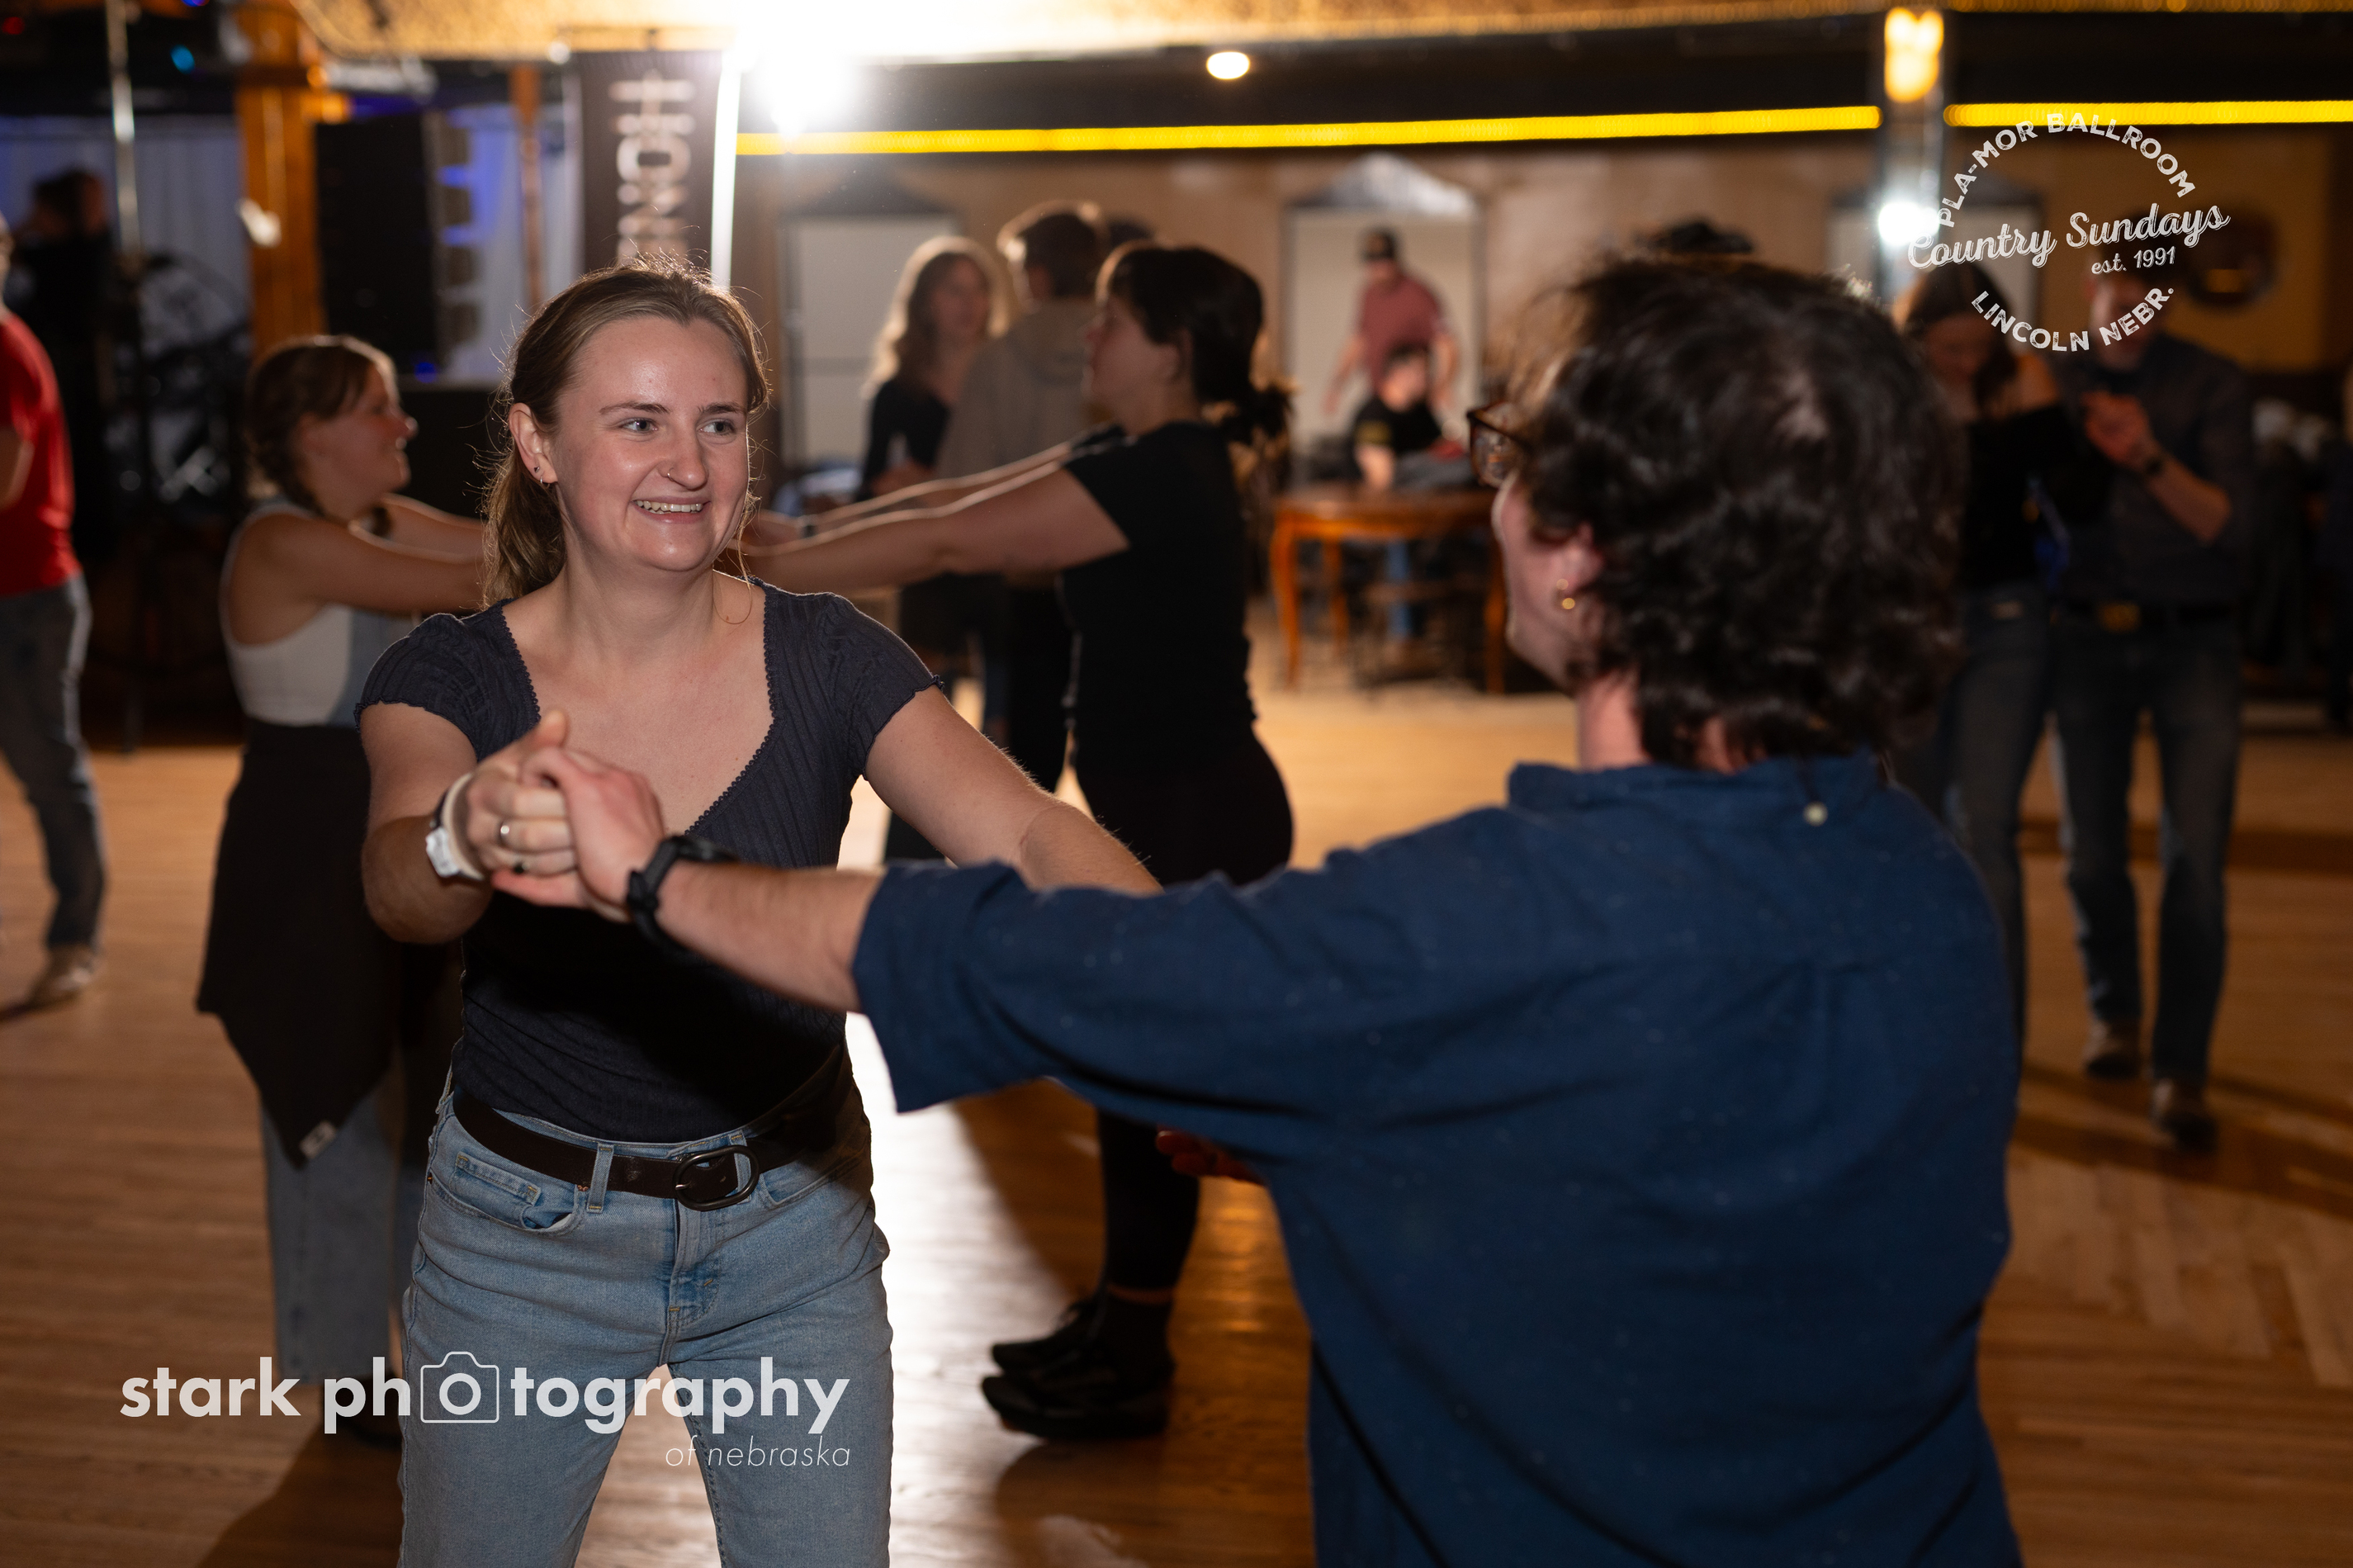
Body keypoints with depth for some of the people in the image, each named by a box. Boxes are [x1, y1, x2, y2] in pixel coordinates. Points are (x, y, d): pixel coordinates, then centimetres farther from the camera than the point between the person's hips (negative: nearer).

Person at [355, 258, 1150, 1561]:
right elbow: (396, 878, -31)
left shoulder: (826, 659, -10)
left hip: (795, 1223, 1)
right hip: (525, 1234, 0)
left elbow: (1027, 835, -23)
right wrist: (467, 840, -56)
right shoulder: (449, 676, -12)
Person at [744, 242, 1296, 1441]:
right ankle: (1120, 1319, 31)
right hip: (1169, 806, 10)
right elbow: (961, 502, 10)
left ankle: (1129, 1370, 13)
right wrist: (801, 537, 5)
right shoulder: (1152, 462, 10)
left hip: (1196, 817, -10)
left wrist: (750, 570, -19)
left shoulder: (1160, 477, -22)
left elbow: (943, 544, -24)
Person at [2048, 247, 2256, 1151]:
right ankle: (2114, 1012, 33)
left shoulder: (2210, 384, -3)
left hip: (2191, 640, -2)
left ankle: (2179, 1071, -4)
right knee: (2092, 851, 9)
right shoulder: (2055, 382, 2)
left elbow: (2229, 523, -13)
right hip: (2088, 639, 2)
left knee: (2195, 859, -9)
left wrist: (2150, 458, -27)